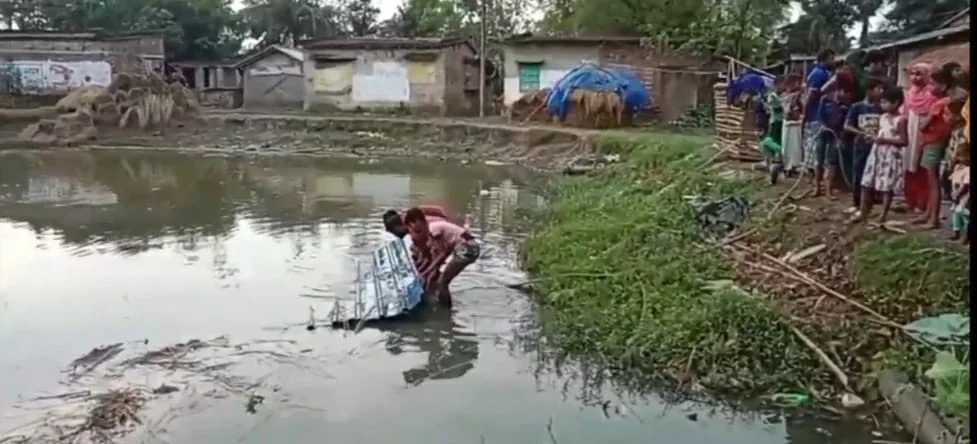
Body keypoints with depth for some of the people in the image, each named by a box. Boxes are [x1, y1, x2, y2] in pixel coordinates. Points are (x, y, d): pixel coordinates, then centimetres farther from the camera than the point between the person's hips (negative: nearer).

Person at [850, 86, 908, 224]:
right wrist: (873, 137, 0)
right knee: (867, 184, 8)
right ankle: (863, 213, 17)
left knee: (887, 187, -1)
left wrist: (884, 140, -20)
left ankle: (883, 215, 7)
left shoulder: (900, 120, -11)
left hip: (891, 155, -7)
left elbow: (903, 141, -14)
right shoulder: (882, 117, 11)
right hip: (877, 152, 8)